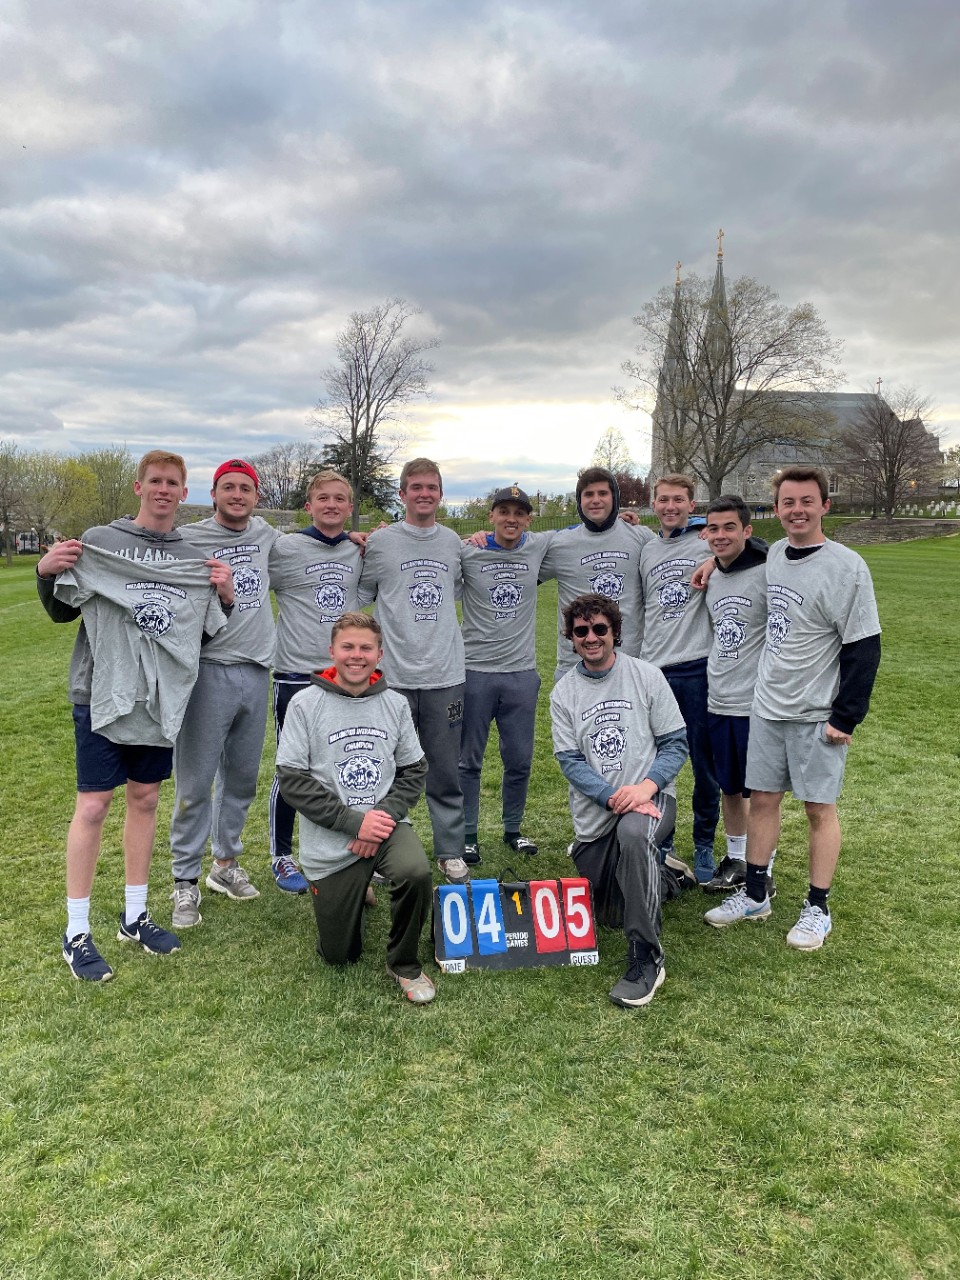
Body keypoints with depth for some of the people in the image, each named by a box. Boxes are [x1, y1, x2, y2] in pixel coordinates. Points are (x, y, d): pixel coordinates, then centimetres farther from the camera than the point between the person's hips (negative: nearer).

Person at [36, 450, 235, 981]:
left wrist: (224, 597, -4)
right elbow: (62, 611, 3)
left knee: (144, 800, 12)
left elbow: (206, 633, 13)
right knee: (93, 805, -2)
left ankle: (134, 916, 26)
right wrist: (47, 572, -15)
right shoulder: (99, 541, -3)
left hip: (161, 698, 4)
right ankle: (76, 933, 12)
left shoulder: (194, 558, 7)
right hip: (102, 696, -4)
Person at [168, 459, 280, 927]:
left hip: (256, 672, 5)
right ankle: (186, 880, 13)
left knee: (242, 778, 14)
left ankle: (226, 863, 30)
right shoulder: (188, 539, -4)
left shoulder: (266, 534, 11)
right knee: (195, 781, 0)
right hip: (208, 672, -5)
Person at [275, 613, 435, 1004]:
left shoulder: (395, 704, 1)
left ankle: (404, 963, -1)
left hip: (385, 824, 1)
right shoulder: (306, 704, -9)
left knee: (416, 873, -31)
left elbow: (413, 770, 5)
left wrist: (385, 815, -13)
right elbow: (291, 779, -12)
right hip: (329, 842, -1)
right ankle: (354, 890, 41)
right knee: (339, 955, 6)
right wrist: (355, 821, -18)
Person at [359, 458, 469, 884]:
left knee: (446, 770, 9)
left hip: (446, 674, 2)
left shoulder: (452, 541, 10)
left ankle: (451, 852, 22)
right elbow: (360, 597, 7)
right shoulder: (379, 541, 1)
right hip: (393, 675, -2)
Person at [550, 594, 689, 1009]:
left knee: (633, 834, -39)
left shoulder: (646, 676, -2)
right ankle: (653, 871, 44)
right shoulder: (563, 693, 2)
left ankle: (646, 960, -26)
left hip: (650, 796, -3)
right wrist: (614, 798, -21)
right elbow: (569, 761, -5)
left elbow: (676, 743, -3)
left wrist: (647, 785, -21)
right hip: (594, 814, 3)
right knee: (610, 916, 10)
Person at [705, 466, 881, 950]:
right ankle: (755, 895, 26)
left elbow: (864, 647, -14)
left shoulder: (846, 567, -14)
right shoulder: (773, 555, 5)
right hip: (767, 707, 6)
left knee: (819, 808, 5)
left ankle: (817, 908, 20)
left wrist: (846, 717, -15)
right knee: (762, 798, 12)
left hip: (817, 715, -6)